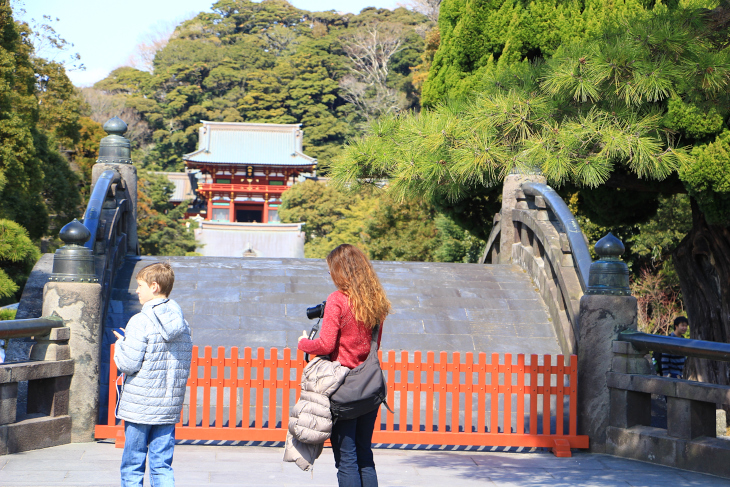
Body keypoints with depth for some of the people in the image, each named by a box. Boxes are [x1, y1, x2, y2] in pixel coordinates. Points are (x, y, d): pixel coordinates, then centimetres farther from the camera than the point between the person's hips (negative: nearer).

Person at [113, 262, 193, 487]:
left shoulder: (141, 322, -13)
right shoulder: (182, 323, 6)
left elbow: (128, 364, -15)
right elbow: (185, 366, 9)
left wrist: (120, 344, 3)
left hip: (139, 407, -5)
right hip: (169, 407, 6)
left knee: (132, 466, 5)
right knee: (162, 466, 8)